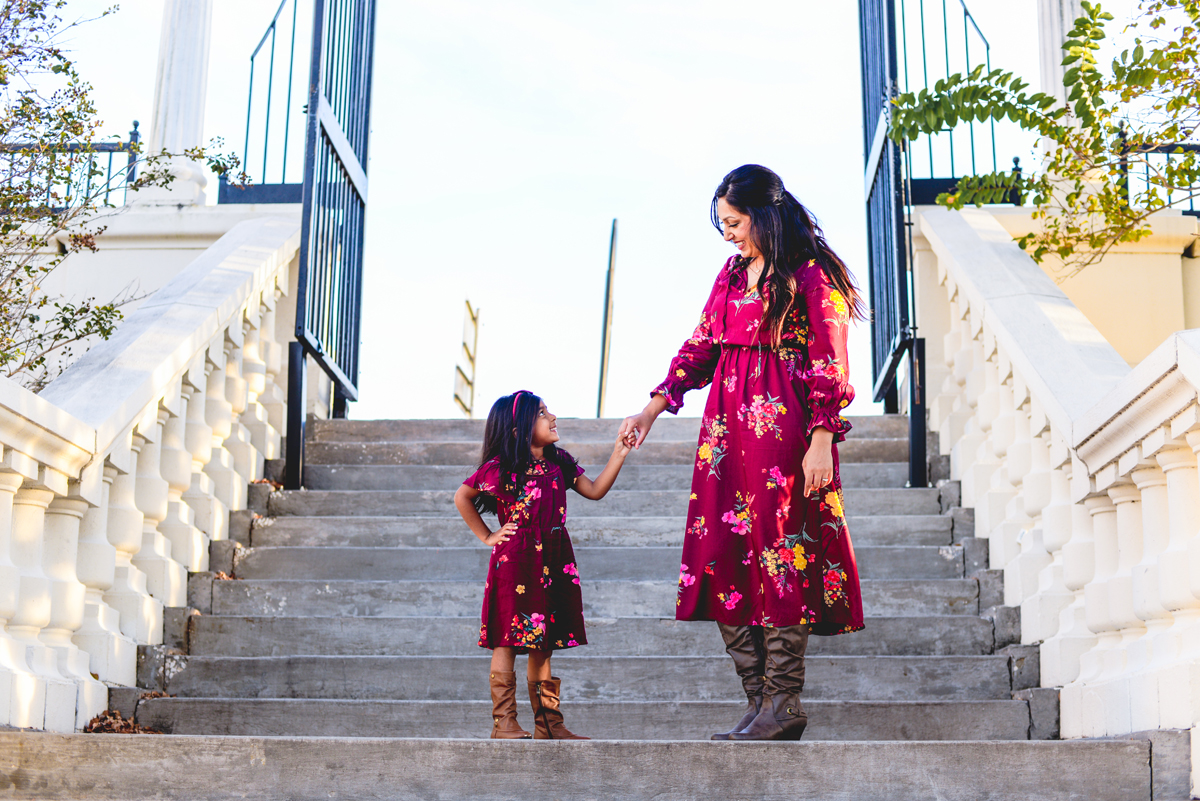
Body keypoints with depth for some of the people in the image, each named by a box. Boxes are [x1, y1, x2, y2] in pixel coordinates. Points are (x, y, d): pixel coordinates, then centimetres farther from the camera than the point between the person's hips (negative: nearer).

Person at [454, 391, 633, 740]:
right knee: (508, 641, -3)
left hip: (552, 561, 6)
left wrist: (619, 454, 7)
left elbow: (595, 490, 14)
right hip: (515, 561, -5)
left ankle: (548, 724, 14)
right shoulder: (500, 467, -7)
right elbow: (461, 497, 4)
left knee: (543, 645, 9)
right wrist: (487, 536, 3)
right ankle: (504, 722, 2)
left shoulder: (558, 461, 10)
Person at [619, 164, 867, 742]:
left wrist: (821, 443, -14)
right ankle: (761, 699, 7)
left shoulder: (811, 273, -4)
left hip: (784, 427, -7)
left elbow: (829, 364, -8)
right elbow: (702, 346, 20)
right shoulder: (732, 273, 18)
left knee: (776, 552, -7)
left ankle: (783, 707, 1)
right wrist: (654, 407, 14)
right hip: (728, 425, 7)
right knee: (723, 558, 1)